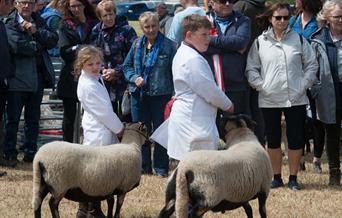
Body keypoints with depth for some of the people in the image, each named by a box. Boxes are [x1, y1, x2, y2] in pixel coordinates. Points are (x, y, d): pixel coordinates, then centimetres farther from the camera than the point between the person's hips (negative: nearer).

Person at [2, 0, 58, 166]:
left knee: (33, 119, 12)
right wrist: (39, 46, -7)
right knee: (13, 119, 2)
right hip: (18, 79, -5)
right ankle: (10, 153, 10)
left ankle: (30, 152, 20)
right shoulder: (9, 23, -7)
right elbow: (19, 46, -20)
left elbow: (53, 40, 1)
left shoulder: (39, 21, 12)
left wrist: (36, 31, -12)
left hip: (38, 78, 6)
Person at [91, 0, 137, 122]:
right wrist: (101, 71, -6)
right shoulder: (96, 32, 6)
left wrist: (117, 71, -15)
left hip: (123, 81, -4)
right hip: (105, 83, 4)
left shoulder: (126, 30, -7)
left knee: (125, 119, -1)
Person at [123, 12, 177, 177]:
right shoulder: (137, 45, 6)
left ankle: (161, 167, 11)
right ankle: (144, 165, 19)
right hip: (139, 95, 4)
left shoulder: (169, 46, -6)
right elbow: (127, 66, 13)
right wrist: (134, 78, -7)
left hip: (160, 95, -4)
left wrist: (174, 94, -14)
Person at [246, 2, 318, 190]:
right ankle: (276, 177, 20)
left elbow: (312, 64, 7)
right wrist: (261, 86, -7)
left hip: (296, 99, 0)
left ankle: (293, 178, 14)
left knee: (296, 139, 2)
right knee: (273, 139, 8)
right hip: (269, 100, 0)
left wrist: (305, 84, -3)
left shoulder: (298, 40, 4)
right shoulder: (260, 42, 2)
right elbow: (251, 69, 4)